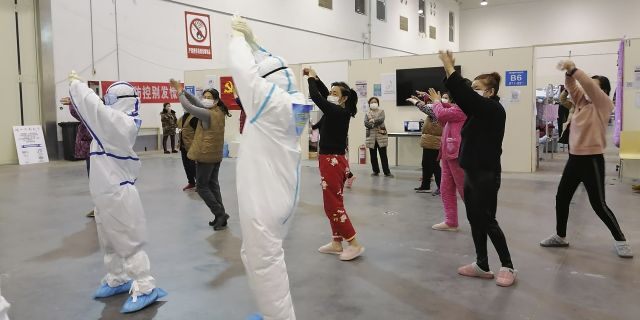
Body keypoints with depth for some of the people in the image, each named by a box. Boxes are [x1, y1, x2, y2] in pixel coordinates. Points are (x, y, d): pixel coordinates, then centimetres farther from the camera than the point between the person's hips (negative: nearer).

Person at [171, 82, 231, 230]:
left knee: (201, 187, 3)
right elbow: (198, 103, 9)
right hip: (216, 155, 9)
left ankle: (220, 213, -1)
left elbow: (188, 107, -20)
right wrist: (182, 90, 2)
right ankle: (220, 216, 16)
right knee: (213, 185, 15)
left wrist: (180, 93, -5)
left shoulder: (208, 114, -20)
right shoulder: (219, 112, 5)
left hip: (205, 156, -9)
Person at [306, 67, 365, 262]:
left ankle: (354, 244, 1)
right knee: (335, 204, 14)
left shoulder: (337, 112, -17)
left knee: (333, 206, -4)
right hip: (334, 161, 10)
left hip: (332, 162, -10)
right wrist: (315, 77, 13)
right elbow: (324, 94, 21)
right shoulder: (340, 112, 8)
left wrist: (311, 78, -4)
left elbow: (316, 97, -19)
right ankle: (337, 244, 23)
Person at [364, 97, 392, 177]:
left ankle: (387, 172, 0)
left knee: (383, 155, -3)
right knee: (373, 155, 6)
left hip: (381, 136, -2)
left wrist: (373, 121, -10)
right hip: (371, 136, 2)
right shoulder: (367, 114, 11)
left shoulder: (381, 111, 8)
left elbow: (381, 119, -10)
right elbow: (366, 123, -6)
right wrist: (376, 125, -14)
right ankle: (376, 171, 16)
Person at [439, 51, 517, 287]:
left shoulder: (494, 109, -13)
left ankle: (508, 267, 11)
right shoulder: (478, 110, 11)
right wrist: (448, 71, -7)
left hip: (487, 175, -9)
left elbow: (468, 96, -24)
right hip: (472, 173, 9)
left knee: (488, 221, -2)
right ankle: (482, 265, 21)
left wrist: (450, 68, -20)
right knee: (475, 220, 11)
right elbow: (462, 96, 5)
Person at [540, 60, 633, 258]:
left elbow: (590, 86, -22)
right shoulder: (582, 102, 10)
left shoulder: (604, 105, -8)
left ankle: (620, 240, 14)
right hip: (574, 158, 7)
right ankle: (560, 236, 25)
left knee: (598, 204, -3)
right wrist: (569, 72, -17)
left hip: (592, 160, -7)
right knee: (561, 198, 11)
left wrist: (573, 69, -21)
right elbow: (572, 86, 2)